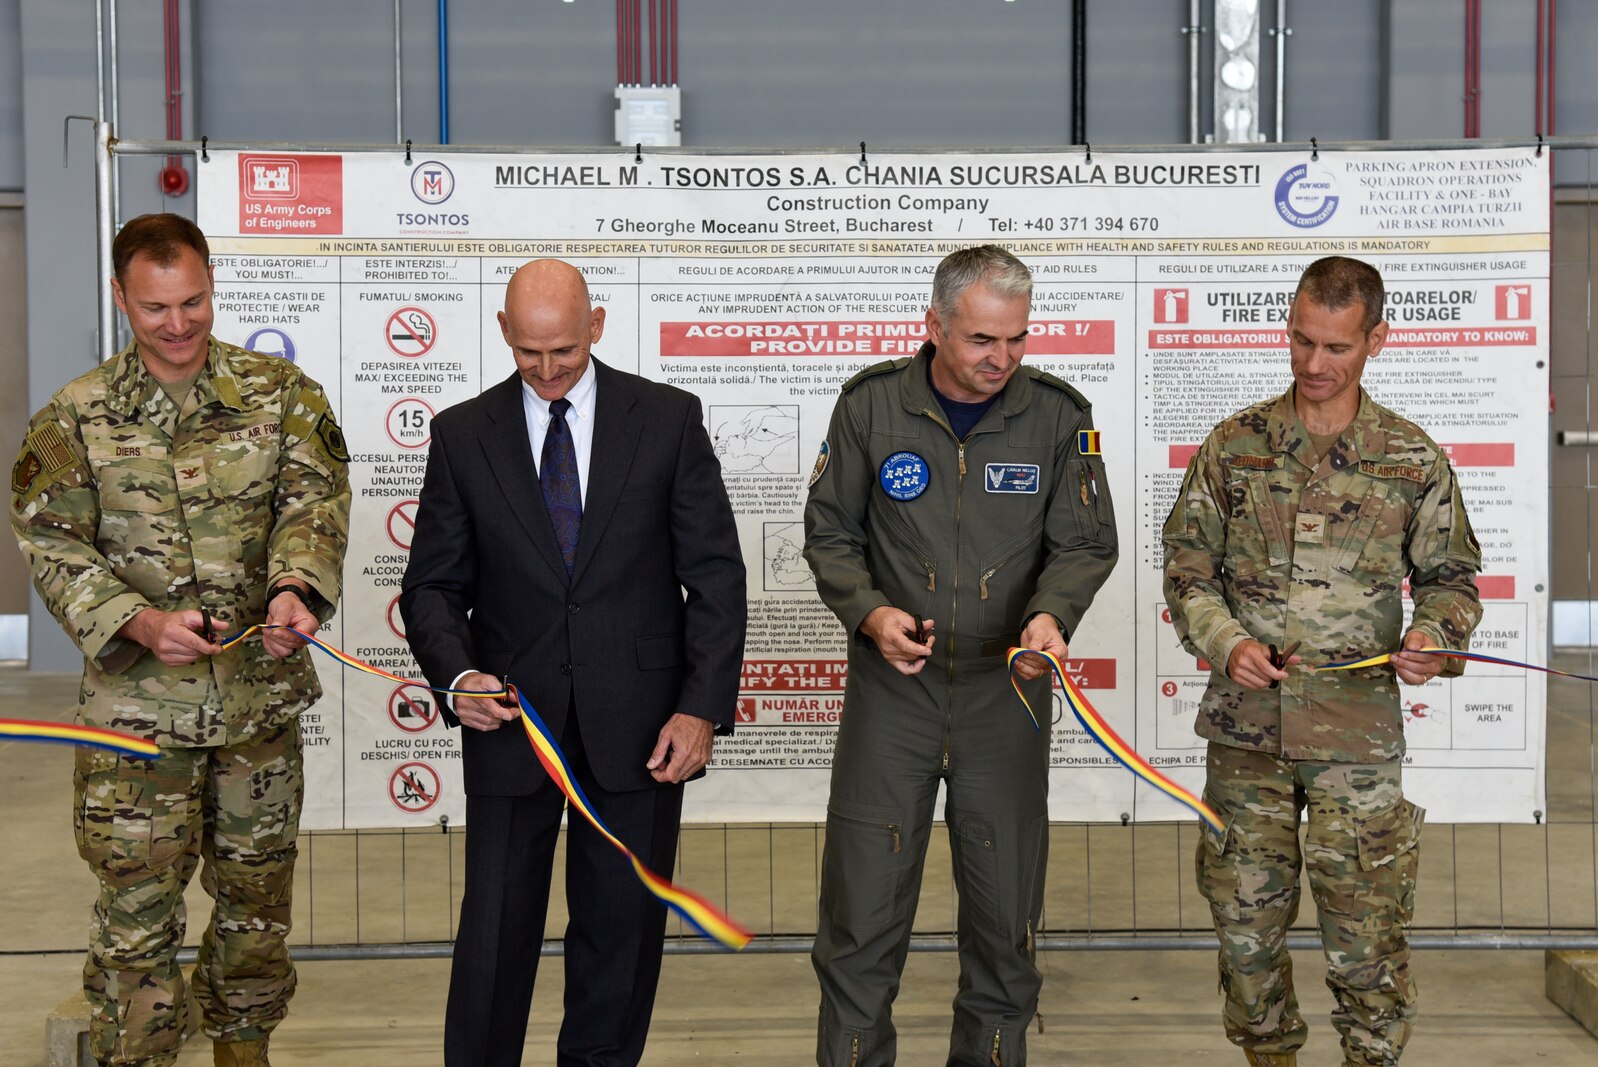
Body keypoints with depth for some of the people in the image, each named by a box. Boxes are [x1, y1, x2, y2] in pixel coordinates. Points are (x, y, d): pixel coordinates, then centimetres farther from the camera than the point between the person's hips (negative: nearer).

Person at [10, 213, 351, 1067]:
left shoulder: (282, 395, 0)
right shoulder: (75, 420, -3)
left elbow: (315, 502, -9)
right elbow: (53, 547, -5)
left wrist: (295, 588, -29)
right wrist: (141, 624, -21)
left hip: (263, 691, 2)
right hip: (136, 702, -2)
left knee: (257, 887, 16)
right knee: (137, 903, 2)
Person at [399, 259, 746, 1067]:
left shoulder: (668, 419, 0)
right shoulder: (463, 434, 3)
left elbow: (714, 573, -1)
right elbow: (433, 584, 6)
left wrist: (704, 705, -9)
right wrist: (456, 674, -14)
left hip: (639, 726, 0)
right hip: (512, 720, 0)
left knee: (624, 925, 10)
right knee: (495, 929, 4)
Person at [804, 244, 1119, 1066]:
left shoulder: (1058, 414, -3)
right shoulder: (870, 404, -4)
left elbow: (1086, 541, 1)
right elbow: (830, 532, 4)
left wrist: (1051, 614, -19)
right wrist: (869, 611, -14)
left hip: (1005, 689, 1)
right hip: (890, 685, -1)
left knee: (1006, 914, 10)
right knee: (862, 912, 2)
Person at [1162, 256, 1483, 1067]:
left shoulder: (1414, 460, 2)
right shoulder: (1234, 446, 3)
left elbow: (1449, 575, 10)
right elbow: (1187, 567, 6)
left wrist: (1433, 636, -11)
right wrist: (1226, 642, -11)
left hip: (1358, 731, -1)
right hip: (1245, 727, 2)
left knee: (1366, 927, 0)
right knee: (1246, 918, 11)